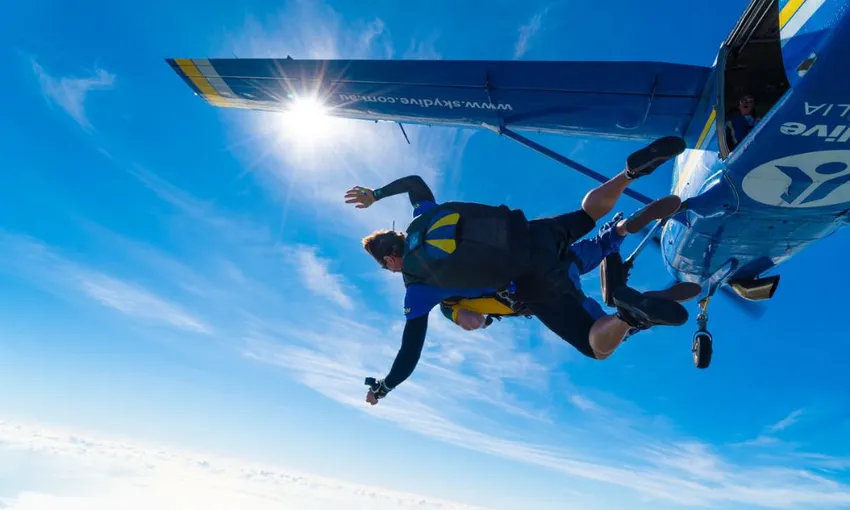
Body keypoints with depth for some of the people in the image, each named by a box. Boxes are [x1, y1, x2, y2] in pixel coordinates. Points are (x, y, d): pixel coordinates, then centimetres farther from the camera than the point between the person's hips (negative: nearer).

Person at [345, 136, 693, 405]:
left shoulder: (417, 291, 0)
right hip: (535, 233, 6)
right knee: (591, 210, 34)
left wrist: (382, 388, 24)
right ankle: (636, 168, 6)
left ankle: (630, 313, -30)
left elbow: (410, 354, 6)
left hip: (534, 285, -6)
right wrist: (375, 195, 45)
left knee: (599, 348, 5)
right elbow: (414, 180, 35)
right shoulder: (424, 218, 13)